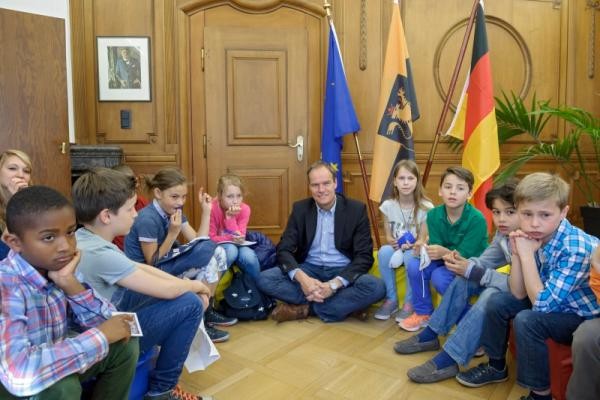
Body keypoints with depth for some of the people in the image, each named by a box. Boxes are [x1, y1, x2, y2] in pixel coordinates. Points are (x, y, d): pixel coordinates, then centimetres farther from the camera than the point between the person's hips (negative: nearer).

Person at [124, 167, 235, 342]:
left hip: (167, 263, 8)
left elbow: (198, 242, -2)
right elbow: (152, 262, -18)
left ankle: (207, 310, 8)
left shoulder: (174, 212, 2)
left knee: (218, 253, -7)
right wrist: (172, 234, -25)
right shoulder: (148, 219, -22)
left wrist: (206, 211, -7)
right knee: (208, 255, -22)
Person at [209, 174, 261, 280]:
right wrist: (230, 238, -31)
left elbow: (239, 237, -18)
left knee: (249, 256, -31)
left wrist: (231, 217, -28)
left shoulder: (244, 209, -14)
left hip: (237, 245, 2)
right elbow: (211, 238, -16)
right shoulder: (213, 208, -20)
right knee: (231, 249, -35)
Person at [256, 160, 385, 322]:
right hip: (309, 269, 2)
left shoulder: (357, 209, -7)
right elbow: (284, 249, -6)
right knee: (265, 279, -22)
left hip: (342, 272, -1)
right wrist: (301, 278, -27)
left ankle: (304, 308, -19)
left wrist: (334, 284, -26)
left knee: (376, 287, -32)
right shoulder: (300, 209, -1)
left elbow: (364, 255, -11)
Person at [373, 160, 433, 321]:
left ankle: (410, 302, -15)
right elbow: (388, 236, 0)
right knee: (384, 251, -31)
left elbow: (423, 239, -10)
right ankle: (391, 299, -15)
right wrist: (394, 242, -22)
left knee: (411, 256, -36)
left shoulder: (425, 207, -12)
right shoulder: (388, 206, -6)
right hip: (396, 248, 2)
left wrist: (411, 245, -30)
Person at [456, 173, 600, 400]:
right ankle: (496, 367, 23)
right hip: (555, 304, 8)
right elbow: (519, 294, -6)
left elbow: (542, 304, -29)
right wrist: (517, 253, -19)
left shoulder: (577, 248, -31)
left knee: (526, 321, -28)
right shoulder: (535, 239, -10)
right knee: (498, 302, 4)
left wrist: (527, 255, -29)